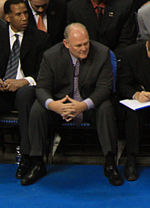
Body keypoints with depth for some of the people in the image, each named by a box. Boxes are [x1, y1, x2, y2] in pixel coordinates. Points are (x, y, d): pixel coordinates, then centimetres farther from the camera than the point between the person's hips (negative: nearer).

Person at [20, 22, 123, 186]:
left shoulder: (102, 53, -13)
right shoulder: (51, 56, -11)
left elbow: (104, 87, -14)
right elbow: (42, 88, -9)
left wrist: (84, 105, -33)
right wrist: (52, 104, -35)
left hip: (90, 103, -1)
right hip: (60, 103, 1)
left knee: (106, 108, -31)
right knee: (37, 110, -25)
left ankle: (110, 164, -23)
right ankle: (37, 165, -13)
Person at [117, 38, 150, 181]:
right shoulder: (131, 53, -9)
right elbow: (122, 85, -6)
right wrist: (136, 94, -27)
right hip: (137, 98, -1)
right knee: (133, 112, -32)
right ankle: (131, 160, -23)